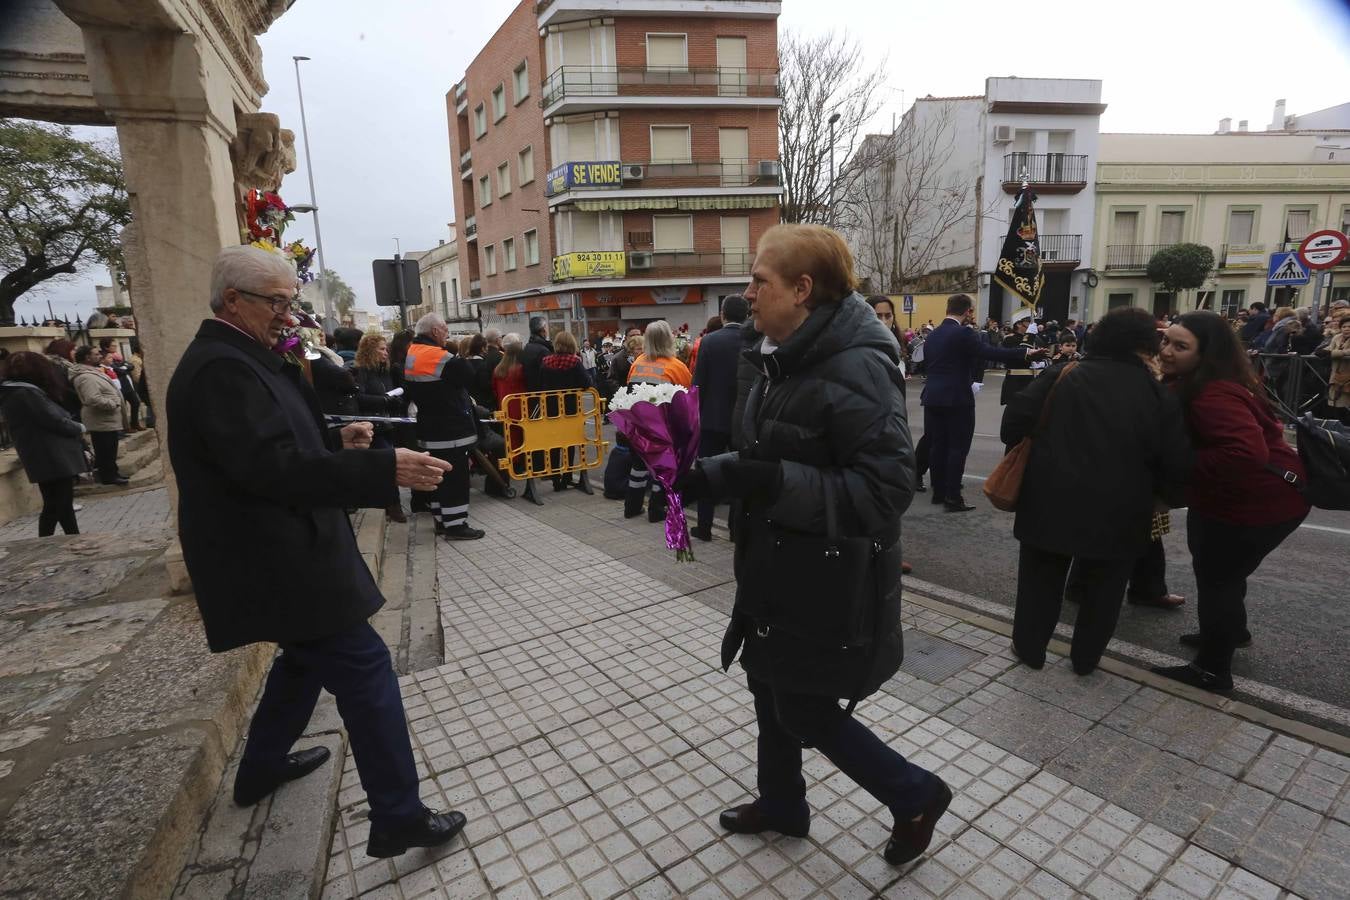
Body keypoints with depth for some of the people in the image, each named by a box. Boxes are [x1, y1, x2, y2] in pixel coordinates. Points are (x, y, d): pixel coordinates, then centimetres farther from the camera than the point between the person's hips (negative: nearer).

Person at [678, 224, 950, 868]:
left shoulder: (855, 369, -24)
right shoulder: (785, 360, 5)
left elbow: (886, 488, -28)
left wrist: (774, 482, -33)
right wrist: (706, 476, 0)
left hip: (828, 582, -9)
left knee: (803, 711, 9)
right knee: (769, 687, 22)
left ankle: (915, 795, 34)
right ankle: (782, 805, 48)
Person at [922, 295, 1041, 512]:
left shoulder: (932, 335, 12)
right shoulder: (962, 333, -12)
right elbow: (990, 353, -18)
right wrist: (1025, 352, -12)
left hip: (933, 397, 7)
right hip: (957, 398, -7)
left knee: (937, 446, 10)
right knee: (957, 448, -2)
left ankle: (938, 492, 16)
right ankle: (953, 497, -1)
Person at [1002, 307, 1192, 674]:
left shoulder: (1061, 376, -3)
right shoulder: (1160, 396, -1)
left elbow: (1014, 422, -10)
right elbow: (1177, 465, -2)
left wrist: (1036, 450, 11)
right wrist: (1169, 497, 18)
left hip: (1051, 502, 0)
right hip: (1118, 512, 0)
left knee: (1041, 579, 17)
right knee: (1102, 589, 19)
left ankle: (1029, 648, 28)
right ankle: (1086, 658, 32)